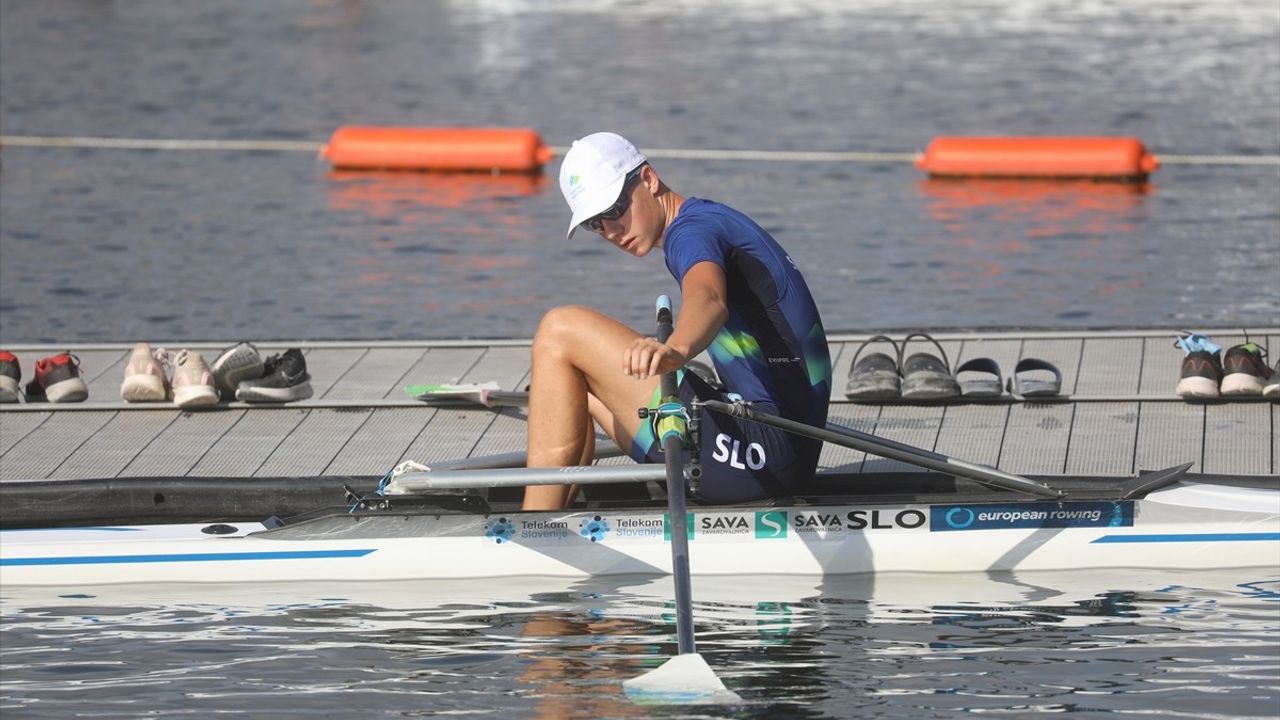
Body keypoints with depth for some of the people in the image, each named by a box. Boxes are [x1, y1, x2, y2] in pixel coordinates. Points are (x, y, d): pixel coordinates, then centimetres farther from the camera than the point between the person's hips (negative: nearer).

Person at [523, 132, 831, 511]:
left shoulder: (693, 228, -10)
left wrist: (676, 349, -55)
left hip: (763, 448, -11)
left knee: (560, 330, -12)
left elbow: (709, 301, -34)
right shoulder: (714, 219, 22)